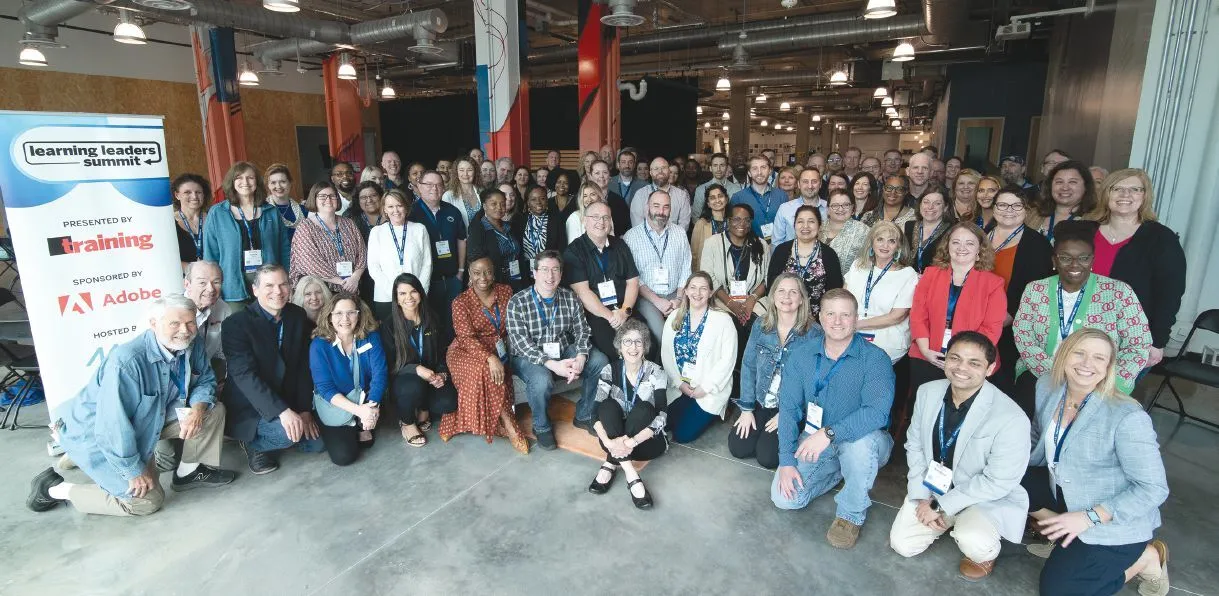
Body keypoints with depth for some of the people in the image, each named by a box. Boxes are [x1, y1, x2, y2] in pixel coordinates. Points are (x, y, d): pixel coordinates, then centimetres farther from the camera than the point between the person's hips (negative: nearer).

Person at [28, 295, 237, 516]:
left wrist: (197, 409, -21)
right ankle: (55, 489, 8)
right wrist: (134, 470, -22)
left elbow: (206, 380, 1)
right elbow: (112, 426, -31)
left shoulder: (190, 347, -13)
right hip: (95, 434, -7)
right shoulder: (127, 361, -35)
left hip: (147, 420, 7)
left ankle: (188, 472, 10)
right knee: (147, 500, -9)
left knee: (212, 411, -7)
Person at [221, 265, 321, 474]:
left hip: (287, 400, 6)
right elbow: (245, 375, -26)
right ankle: (252, 444, 4)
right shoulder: (236, 323, -17)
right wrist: (282, 411, -35)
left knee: (315, 443, -1)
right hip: (248, 408, -6)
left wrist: (305, 409, -7)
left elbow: (304, 366, 1)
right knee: (287, 433, -29)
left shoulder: (298, 316, 0)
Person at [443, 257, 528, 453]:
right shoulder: (461, 303, -7)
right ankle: (509, 425, -28)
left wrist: (508, 342, -7)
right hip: (466, 352, -3)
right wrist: (490, 358, -33)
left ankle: (503, 422, -18)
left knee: (498, 371, -32)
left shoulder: (505, 291, 4)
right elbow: (467, 339, -18)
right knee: (485, 370, -34)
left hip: (499, 350, 3)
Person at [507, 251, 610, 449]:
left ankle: (584, 416, 4)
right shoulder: (517, 303, -16)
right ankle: (541, 427, -4)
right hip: (529, 357, -4)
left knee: (600, 361, -16)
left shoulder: (570, 298, -2)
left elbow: (582, 331, -2)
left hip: (564, 351, 5)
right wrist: (552, 364, -32)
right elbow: (522, 344, -21)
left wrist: (580, 358, -23)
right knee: (542, 380, -36)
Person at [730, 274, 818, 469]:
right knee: (737, 448, -5)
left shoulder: (813, 332, -13)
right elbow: (748, 366, 1)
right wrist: (746, 409, -3)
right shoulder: (760, 325, -2)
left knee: (767, 457, -13)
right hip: (760, 403, 4)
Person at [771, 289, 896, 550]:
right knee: (784, 497, -13)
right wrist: (786, 460, -13)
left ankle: (852, 515, -10)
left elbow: (877, 411, -30)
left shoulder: (874, 358, -16)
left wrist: (830, 433, -39)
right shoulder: (802, 354, -3)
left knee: (860, 440, -39)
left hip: (862, 440, -3)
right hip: (813, 440, 4)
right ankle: (839, 470, 16)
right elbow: (789, 407, -5)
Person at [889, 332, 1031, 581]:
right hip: (932, 487, 5)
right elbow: (914, 446, 0)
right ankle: (951, 521, 26)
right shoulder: (928, 392, -10)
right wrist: (922, 497, -9)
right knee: (902, 544, -2)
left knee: (972, 543, -32)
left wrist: (940, 505, -20)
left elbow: (997, 483, -22)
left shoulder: (1011, 419, -27)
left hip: (988, 498, -4)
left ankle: (984, 551, 6)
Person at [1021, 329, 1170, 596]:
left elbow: (1154, 489, -23)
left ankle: (1147, 556, 13)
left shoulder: (1127, 417, -28)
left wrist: (1089, 517, -26)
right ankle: (1063, 535, 7)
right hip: (1064, 493, 6)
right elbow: (1039, 435, 9)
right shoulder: (1047, 388, -10)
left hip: (1114, 522, -6)